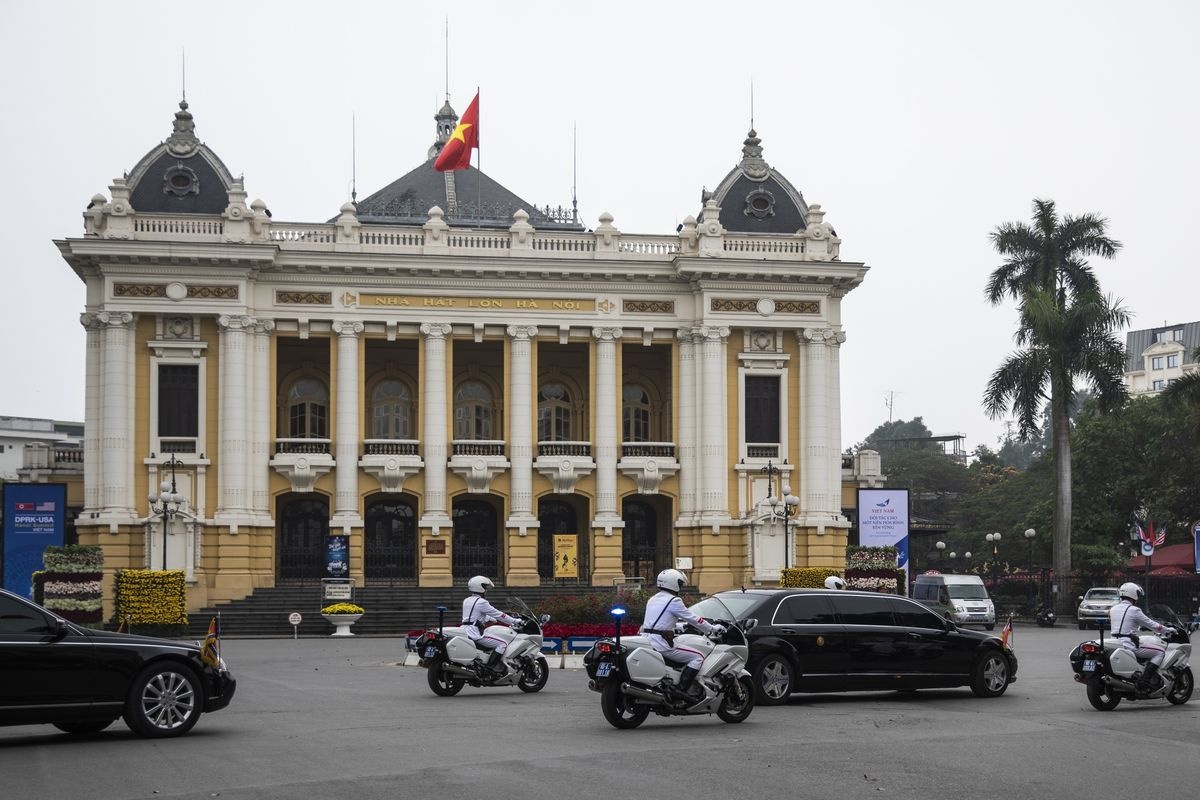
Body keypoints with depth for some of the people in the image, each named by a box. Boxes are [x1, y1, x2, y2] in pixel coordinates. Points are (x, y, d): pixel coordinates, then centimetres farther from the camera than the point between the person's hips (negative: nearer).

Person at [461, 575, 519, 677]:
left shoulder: (467, 601, 17)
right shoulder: (481, 602, -10)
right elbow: (497, 614, -8)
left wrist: (495, 620, 35)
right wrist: (514, 621, 1)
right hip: (475, 633, -10)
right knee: (502, 643, -10)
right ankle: (490, 666, -18)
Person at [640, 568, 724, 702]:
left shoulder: (653, 600, 17)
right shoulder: (674, 601, -8)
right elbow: (693, 619, -5)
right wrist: (713, 628, 8)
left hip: (647, 641, 9)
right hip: (662, 644, -9)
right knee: (698, 657, -4)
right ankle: (682, 689, -15)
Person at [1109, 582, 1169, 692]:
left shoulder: (1112, 609, 11)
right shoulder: (1134, 610, -10)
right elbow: (1153, 626, -5)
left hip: (1115, 644, 8)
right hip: (1130, 645, -8)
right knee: (1160, 651, -3)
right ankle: (1144, 680, -15)